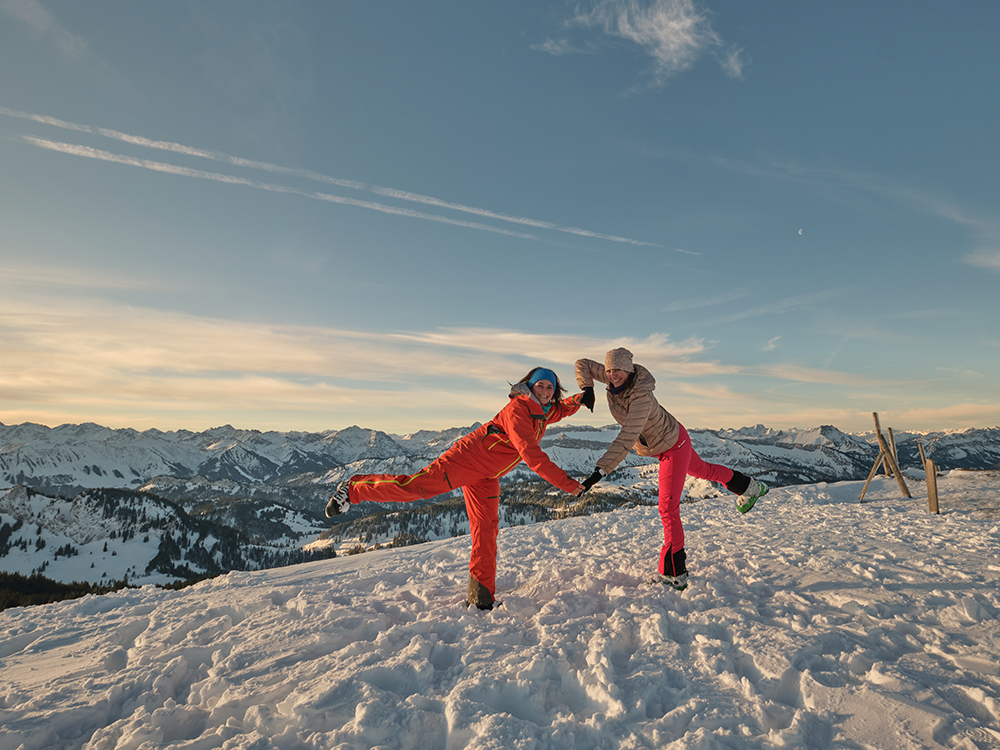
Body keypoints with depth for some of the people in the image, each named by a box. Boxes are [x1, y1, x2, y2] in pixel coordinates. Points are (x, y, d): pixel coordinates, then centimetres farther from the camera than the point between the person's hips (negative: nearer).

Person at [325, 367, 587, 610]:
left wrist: (576, 401, 6)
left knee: (486, 531, 4)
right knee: (413, 485, -13)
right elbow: (531, 454, -29)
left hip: (486, 478, 8)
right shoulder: (519, 408, -21)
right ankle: (353, 489, 7)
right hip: (469, 458, -8)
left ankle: (480, 596, 13)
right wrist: (566, 483, -28)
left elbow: (562, 410, 30)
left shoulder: (545, 412, 6)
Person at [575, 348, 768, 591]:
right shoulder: (615, 379, -18)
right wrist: (588, 390, -22)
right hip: (659, 443, 9)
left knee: (668, 508, -7)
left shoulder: (641, 398, -39)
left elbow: (626, 440, -45)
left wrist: (600, 471, -49)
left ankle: (675, 575, 4)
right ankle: (750, 487, 57)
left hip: (673, 446, -9)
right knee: (702, 470, 31)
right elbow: (582, 364, -6)